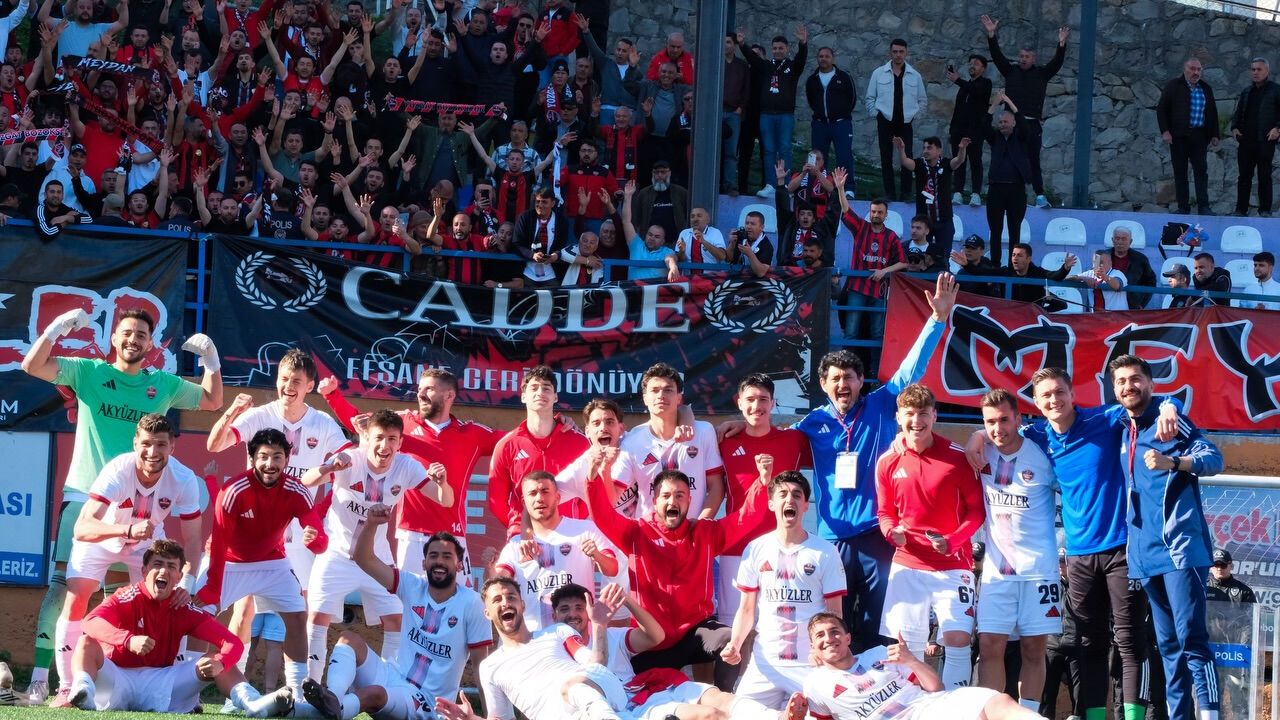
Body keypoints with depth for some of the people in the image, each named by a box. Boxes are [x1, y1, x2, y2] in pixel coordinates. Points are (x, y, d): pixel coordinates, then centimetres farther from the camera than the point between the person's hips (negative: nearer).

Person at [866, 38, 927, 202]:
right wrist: (876, 115, 0)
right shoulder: (879, 73, 4)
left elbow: (923, 100, 15)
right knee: (886, 158, 1)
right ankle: (889, 193, 6)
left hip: (906, 122, 0)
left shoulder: (915, 76, 7)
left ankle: (906, 193, 3)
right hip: (885, 122, 0)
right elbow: (870, 98, 9)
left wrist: (914, 115, 4)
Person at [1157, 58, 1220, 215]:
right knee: (1180, 172, 1)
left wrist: (1214, 135, 12)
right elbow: (1161, 109, 0)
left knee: (1201, 171, -4)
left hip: (1199, 136, 2)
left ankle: (1203, 207, -5)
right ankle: (1183, 207, 5)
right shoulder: (1173, 86, 3)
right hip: (1178, 136, -2)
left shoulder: (1206, 89, 14)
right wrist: (1165, 131, -9)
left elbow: (1213, 113, 19)